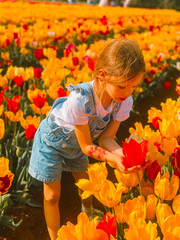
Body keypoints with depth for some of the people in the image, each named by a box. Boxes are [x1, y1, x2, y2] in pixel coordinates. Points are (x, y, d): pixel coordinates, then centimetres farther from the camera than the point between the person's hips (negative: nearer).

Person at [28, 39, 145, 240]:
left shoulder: (124, 101, -26)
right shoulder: (80, 100, -43)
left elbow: (106, 138, -22)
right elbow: (87, 147, -31)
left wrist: (120, 152, -42)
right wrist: (113, 158, -46)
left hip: (77, 142, 5)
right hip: (53, 139, -5)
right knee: (52, 196, 4)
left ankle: (88, 213, 57)